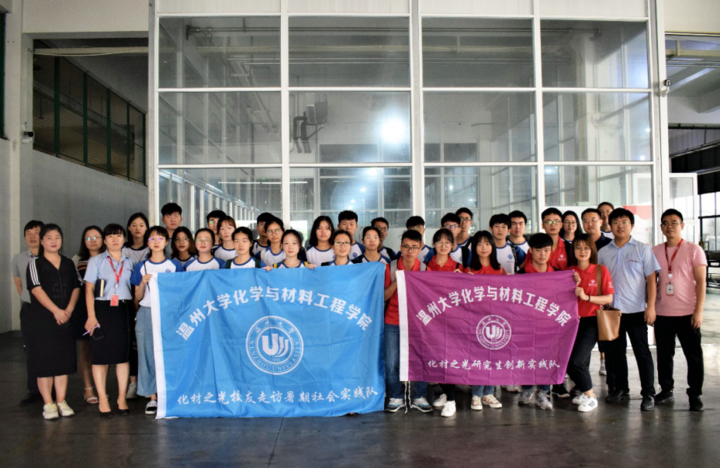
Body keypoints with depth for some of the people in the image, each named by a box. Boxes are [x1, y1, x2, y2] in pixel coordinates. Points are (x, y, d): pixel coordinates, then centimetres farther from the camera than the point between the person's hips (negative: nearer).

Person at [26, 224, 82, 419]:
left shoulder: (68, 263, 12)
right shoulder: (35, 263, 0)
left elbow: (76, 287, 8)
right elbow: (37, 289, -11)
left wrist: (69, 309, -7)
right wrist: (56, 310, -18)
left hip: (65, 318, 4)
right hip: (42, 319, -3)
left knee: (64, 359, 5)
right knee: (44, 360, -1)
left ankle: (61, 401, 13)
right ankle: (48, 404, 6)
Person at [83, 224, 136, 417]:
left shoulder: (129, 263, 13)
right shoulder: (96, 261, 5)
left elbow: (134, 289, 13)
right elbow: (89, 289, 0)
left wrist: (134, 313, 2)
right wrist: (91, 316, -8)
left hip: (123, 310, 2)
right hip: (102, 309, -2)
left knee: (123, 354, 3)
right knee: (101, 354, -1)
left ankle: (122, 398, 12)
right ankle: (102, 399, 8)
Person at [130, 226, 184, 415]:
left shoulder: (174, 265, 6)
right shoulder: (141, 267, 8)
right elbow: (138, 297, 6)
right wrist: (143, 282, -10)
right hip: (147, 314, 1)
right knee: (148, 355, 2)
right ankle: (153, 398, 11)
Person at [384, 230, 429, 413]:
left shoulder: (425, 270, 0)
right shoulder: (391, 268, -1)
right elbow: (384, 296, -2)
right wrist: (396, 281, -16)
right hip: (393, 322, 0)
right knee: (391, 362, 0)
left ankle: (420, 397, 17)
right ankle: (396, 398, 17)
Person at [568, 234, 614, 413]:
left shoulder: (601, 270, -3)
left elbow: (608, 298, -5)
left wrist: (587, 297, -18)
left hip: (591, 321, -4)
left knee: (575, 361, -15)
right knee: (570, 362, 9)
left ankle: (590, 396, 6)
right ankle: (583, 391, 33)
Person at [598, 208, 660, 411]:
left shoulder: (642, 249, 0)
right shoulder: (603, 252, 7)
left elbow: (651, 280, -2)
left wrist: (651, 307, -8)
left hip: (636, 310, -3)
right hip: (611, 310, 3)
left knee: (642, 352, 0)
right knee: (615, 351, 11)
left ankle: (648, 394, 9)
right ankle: (620, 388, 24)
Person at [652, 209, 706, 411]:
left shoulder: (694, 250, -2)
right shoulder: (655, 251, 8)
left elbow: (701, 282, -5)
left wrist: (699, 311, -11)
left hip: (687, 313, -3)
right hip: (662, 313, 3)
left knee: (694, 355, 4)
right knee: (664, 355, 11)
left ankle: (695, 394, 15)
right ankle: (666, 391, 24)